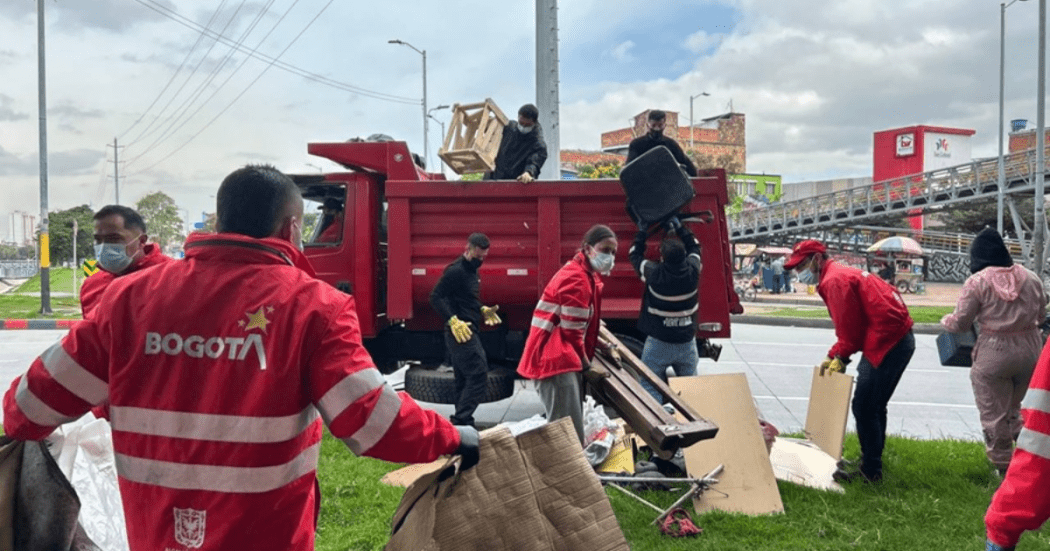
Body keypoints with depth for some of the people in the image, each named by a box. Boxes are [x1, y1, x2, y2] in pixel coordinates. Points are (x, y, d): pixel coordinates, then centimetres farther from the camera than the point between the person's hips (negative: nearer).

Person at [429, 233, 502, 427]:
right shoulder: (455, 271, -13)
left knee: (465, 379, 12)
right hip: (460, 332, -10)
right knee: (478, 375, -12)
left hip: (467, 332, 10)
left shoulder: (471, 271, 17)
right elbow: (436, 297, -18)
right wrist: (453, 321, -25)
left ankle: (463, 423, 19)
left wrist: (483, 310, 13)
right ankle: (461, 420, -10)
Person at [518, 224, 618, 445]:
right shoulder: (576, 279, -17)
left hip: (562, 357, 11)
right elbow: (572, 331, -16)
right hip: (555, 358, -11)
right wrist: (587, 365, -4)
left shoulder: (586, 275, 16)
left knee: (572, 428, 14)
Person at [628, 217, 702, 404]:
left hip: (658, 344, -3)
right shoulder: (692, 271, -11)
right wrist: (679, 227, 17)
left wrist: (643, 232, 12)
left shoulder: (654, 274, -19)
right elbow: (694, 246, 12)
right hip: (687, 343, 4)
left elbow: (634, 254, 2)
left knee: (650, 388, 3)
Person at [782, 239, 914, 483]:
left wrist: (839, 358, -4)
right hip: (900, 341, 11)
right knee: (874, 406, 20)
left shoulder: (834, 280, -14)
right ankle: (872, 462, 33)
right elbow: (849, 326, 20)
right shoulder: (841, 274, 19)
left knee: (863, 408, -6)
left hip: (886, 343, -11)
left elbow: (850, 326, -16)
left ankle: (870, 471, 2)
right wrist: (834, 356, 13)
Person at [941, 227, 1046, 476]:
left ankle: (1003, 464, 17)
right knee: (1014, 406, 23)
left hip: (994, 354, -5)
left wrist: (945, 321, 16)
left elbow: (960, 323, -5)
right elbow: (1041, 314, 14)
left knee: (994, 413, 9)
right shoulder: (1030, 277, 2)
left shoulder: (977, 282, -11)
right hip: (1031, 349, 5)